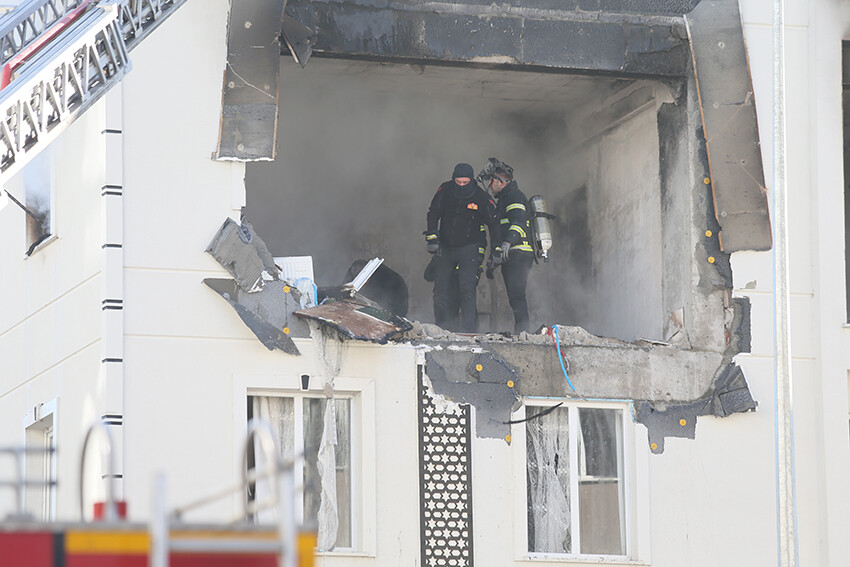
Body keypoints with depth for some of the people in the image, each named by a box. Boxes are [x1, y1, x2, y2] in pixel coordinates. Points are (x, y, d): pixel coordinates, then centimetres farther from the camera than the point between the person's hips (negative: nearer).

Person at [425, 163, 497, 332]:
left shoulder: (481, 197, -10)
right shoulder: (445, 191, -4)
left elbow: (494, 224, -1)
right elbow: (432, 215, 6)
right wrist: (432, 238, -5)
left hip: (469, 248, -4)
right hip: (444, 248, 4)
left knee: (467, 289, -17)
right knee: (441, 291, 4)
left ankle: (469, 329, -18)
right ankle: (444, 329, 14)